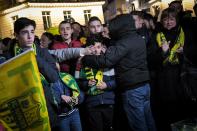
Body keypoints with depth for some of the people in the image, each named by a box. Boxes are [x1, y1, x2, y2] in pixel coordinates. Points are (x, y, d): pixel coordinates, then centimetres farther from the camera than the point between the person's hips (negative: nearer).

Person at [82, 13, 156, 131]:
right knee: (148, 121, 16)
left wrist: (84, 58, -12)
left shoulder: (125, 43, -16)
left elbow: (106, 61, -23)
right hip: (145, 85, 8)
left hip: (132, 89, -8)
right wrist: (107, 50, 10)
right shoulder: (139, 39, 10)